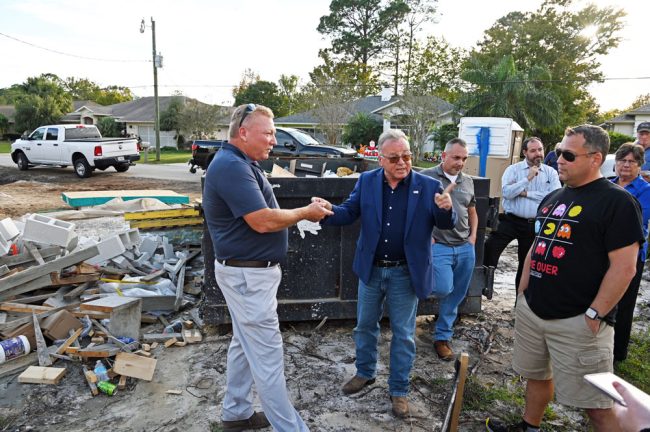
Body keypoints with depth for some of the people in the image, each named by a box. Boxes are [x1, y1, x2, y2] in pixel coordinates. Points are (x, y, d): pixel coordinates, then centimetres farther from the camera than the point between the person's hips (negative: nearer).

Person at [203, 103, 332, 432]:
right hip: (247, 274, -11)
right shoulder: (231, 166, -21)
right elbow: (263, 221, -25)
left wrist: (305, 211, 3)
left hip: (248, 270, 11)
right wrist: (306, 212, -12)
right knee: (267, 355, 0)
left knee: (245, 344, 20)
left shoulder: (241, 164, 12)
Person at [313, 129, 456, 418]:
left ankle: (399, 390, 29)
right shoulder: (366, 181, -2)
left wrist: (445, 210, -29)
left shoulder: (428, 186, -8)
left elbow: (445, 225, -5)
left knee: (403, 333, 11)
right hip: (371, 269, 2)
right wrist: (329, 210, -24)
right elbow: (349, 213, -3)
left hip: (405, 273, -2)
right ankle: (365, 373, 41)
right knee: (365, 325, 18)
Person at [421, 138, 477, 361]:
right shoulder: (426, 177, -5)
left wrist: (473, 236, 10)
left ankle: (442, 338, 26)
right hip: (438, 247, -5)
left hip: (465, 248, 5)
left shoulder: (467, 181, 12)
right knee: (444, 289, -18)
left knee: (455, 297, 10)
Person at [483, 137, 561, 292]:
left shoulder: (551, 172, 3)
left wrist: (526, 193, -15)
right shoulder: (513, 169, -2)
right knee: (490, 247, -22)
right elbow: (506, 192, -18)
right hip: (511, 220, -2)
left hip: (535, 224, 2)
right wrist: (528, 178, -19)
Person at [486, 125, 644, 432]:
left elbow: (624, 267, -16)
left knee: (594, 402, 3)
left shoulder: (617, 202, -11)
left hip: (577, 321, -7)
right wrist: (522, 294, 14)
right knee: (536, 375, 22)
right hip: (531, 311, 7)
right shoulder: (552, 198, 12)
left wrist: (594, 315, -17)